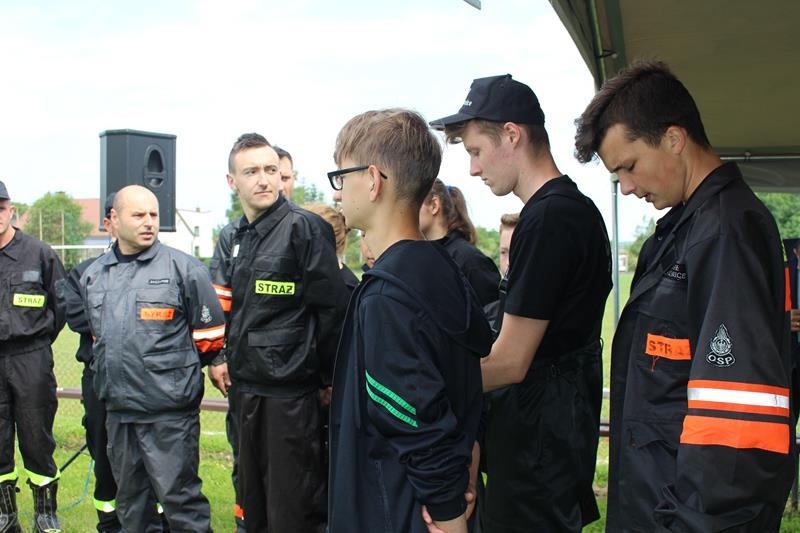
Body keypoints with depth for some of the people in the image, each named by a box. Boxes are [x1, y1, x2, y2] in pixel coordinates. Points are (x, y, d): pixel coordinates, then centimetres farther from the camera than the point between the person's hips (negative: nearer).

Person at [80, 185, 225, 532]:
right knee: (130, 501, 18)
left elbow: (211, 335, -1)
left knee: (180, 499, -2)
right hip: (117, 409, 6)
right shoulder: (93, 276, 10)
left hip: (170, 412, -6)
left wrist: (177, 367, 7)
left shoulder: (184, 268, -6)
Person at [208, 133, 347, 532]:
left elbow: (332, 308, -13)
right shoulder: (239, 237, 12)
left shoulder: (305, 227, -12)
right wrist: (223, 359, 14)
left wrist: (328, 379, -9)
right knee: (253, 500, 18)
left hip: (291, 391, -8)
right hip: (246, 387, 8)